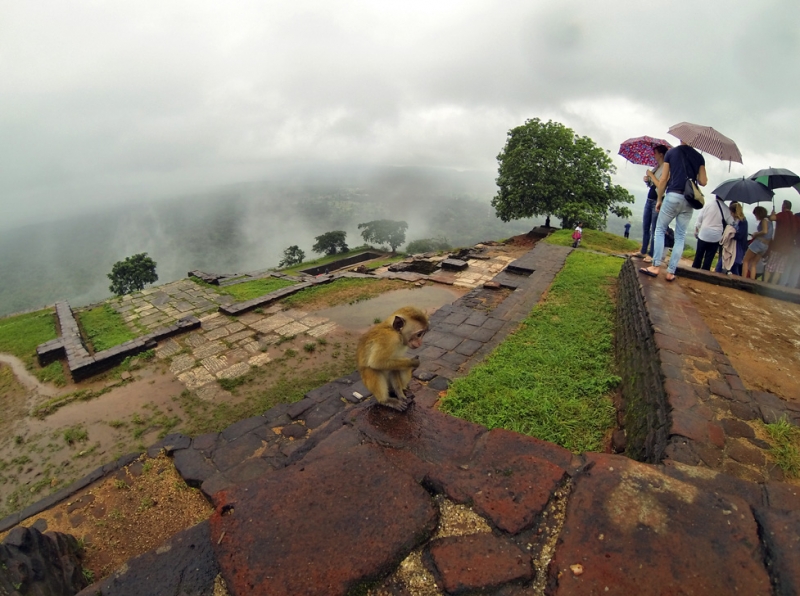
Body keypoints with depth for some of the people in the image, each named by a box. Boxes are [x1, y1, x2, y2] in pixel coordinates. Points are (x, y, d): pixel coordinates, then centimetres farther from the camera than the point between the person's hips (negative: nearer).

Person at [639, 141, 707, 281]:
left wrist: (659, 199, 7)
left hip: (673, 196, -2)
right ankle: (671, 272, 4)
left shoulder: (671, 152, 5)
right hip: (689, 200, 3)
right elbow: (703, 182, 5)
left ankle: (656, 266, -5)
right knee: (680, 237, 5)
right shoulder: (699, 157, 10)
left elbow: (663, 179, 0)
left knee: (660, 230, 7)